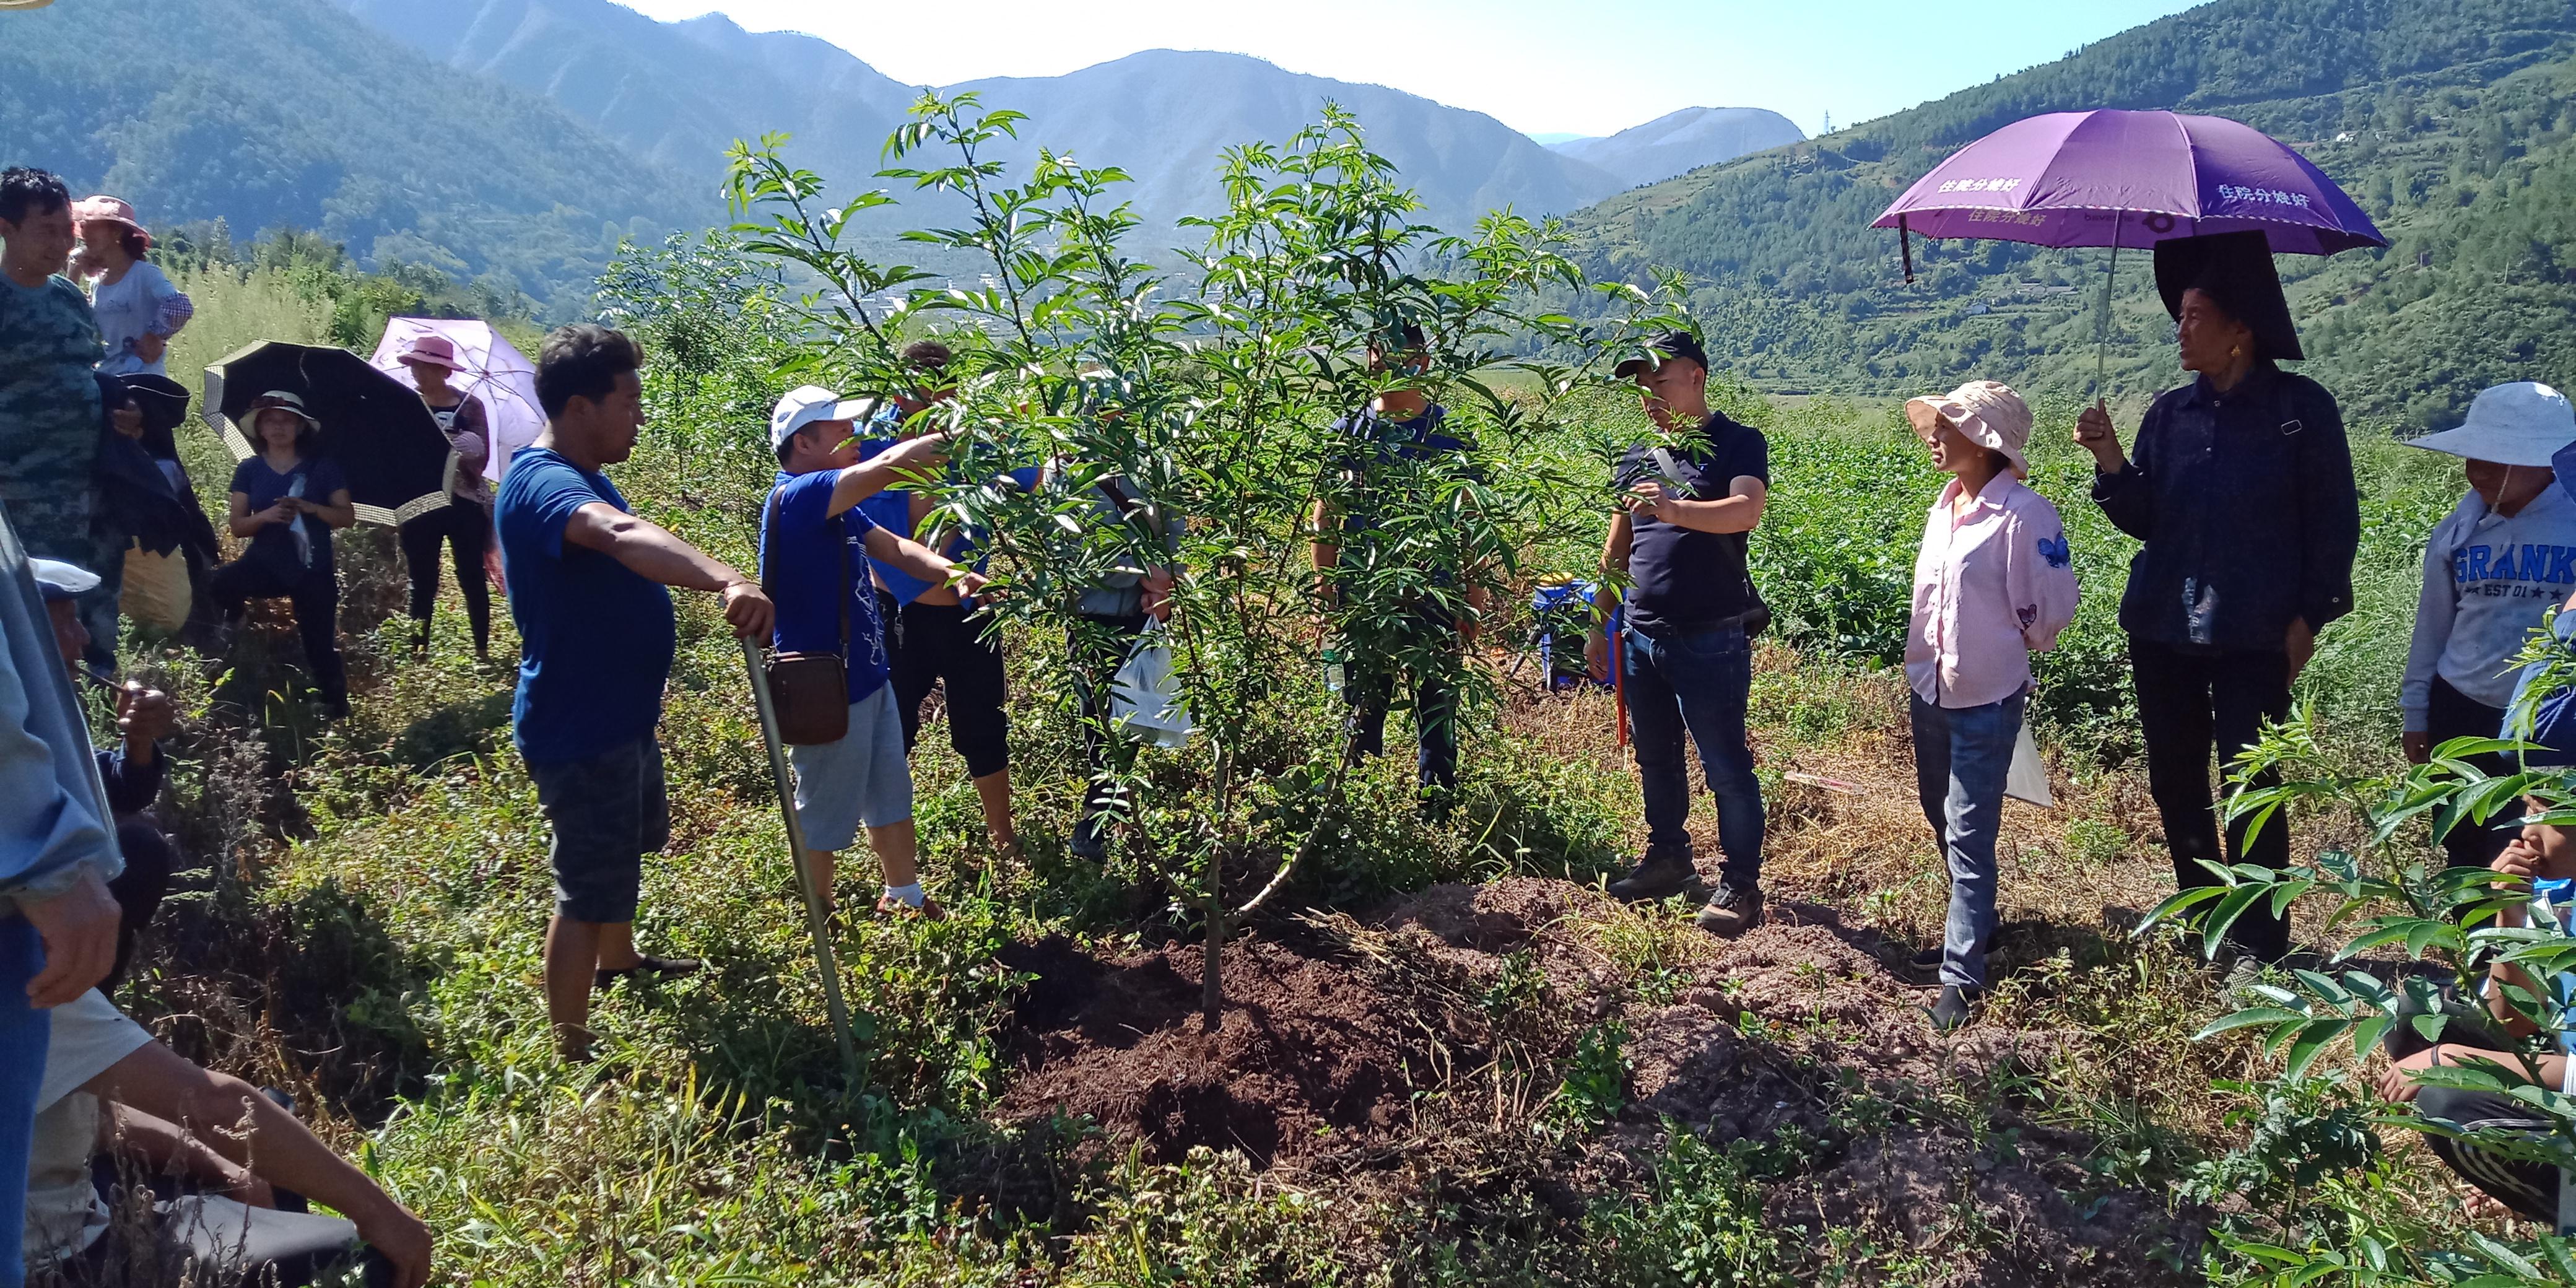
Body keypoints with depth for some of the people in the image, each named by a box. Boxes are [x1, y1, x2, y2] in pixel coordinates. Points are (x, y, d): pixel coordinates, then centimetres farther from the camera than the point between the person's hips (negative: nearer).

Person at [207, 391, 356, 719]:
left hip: (312, 569, -2)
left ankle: (336, 708, 15)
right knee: (215, 587, -27)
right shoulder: (249, 470, 4)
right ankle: (233, 619, 8)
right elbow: (238, 526, 0)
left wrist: (310, 508, -22)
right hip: (264, 563, 2)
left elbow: (348, 517, -4)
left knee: (319, 645, -3)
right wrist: (267, 515, -20)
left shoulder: (322, 468, -1)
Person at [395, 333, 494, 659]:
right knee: (422, 582, 7)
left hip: (464, 504, -2)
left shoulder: (469, 405, -1)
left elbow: (481, 457, -6)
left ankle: (482, 650, 8)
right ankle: (418, 651, 14)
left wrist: (455, 452, -23)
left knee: (471, 578, 1)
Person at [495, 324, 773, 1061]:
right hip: (580, 729, -11)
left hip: (620, 713, 11)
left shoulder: (580, 475, 7)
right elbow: (620, 536, -49)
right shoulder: (542, 483, -27)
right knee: (588, 895, 0)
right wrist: (727, 583, -65)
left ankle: (618, 962, 53)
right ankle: (572, 1057, 14)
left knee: (629, 846, 30)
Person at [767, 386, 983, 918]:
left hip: (867, 679, 10)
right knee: (824, 817, 7)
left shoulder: (836, 505, 9)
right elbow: (888, 467, -33)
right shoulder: (797, 496, -23)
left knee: (892, 796, 22)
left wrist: (951, 573, -10)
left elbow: (894, 547, 8)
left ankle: (905, 899, 39)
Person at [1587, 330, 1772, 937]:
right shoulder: (1640, 456, 14)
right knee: (1656, 757, 16)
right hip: (1641, 636, 7)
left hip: (1710, 640, -7)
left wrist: (1674, 509, -40)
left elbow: (1747, 510, -25)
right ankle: (1669, 858, 32)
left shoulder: (1739, 444, -5)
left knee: (1726, 764, -2)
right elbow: (1617, 550, 19)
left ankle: (1740, 884, 8)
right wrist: (1598, 626, 18)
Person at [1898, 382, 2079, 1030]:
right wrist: (1926, 658, 13)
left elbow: (2051, 607, -13)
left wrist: (2008, 651, 1)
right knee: (1942, 820, 19)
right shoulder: (1944, 508, 6)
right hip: (1930, 690, 8)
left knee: (1968, 834, -4)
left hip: (1985, 699, -8)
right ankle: (1973, 926, 38)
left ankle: (1963, 973, 3)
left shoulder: (2023, 514, -18)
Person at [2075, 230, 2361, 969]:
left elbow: (2334, 522, -3)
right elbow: (2143, 521, 4)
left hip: (2254, 637, -5)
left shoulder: (2301, 408, -6)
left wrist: (2310, 616, -7)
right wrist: (2110, 461, -12)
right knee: (2174, 779, 13)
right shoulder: (2171, 413, 6)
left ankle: (2258, 944, 9)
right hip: (2163, 629, 5)